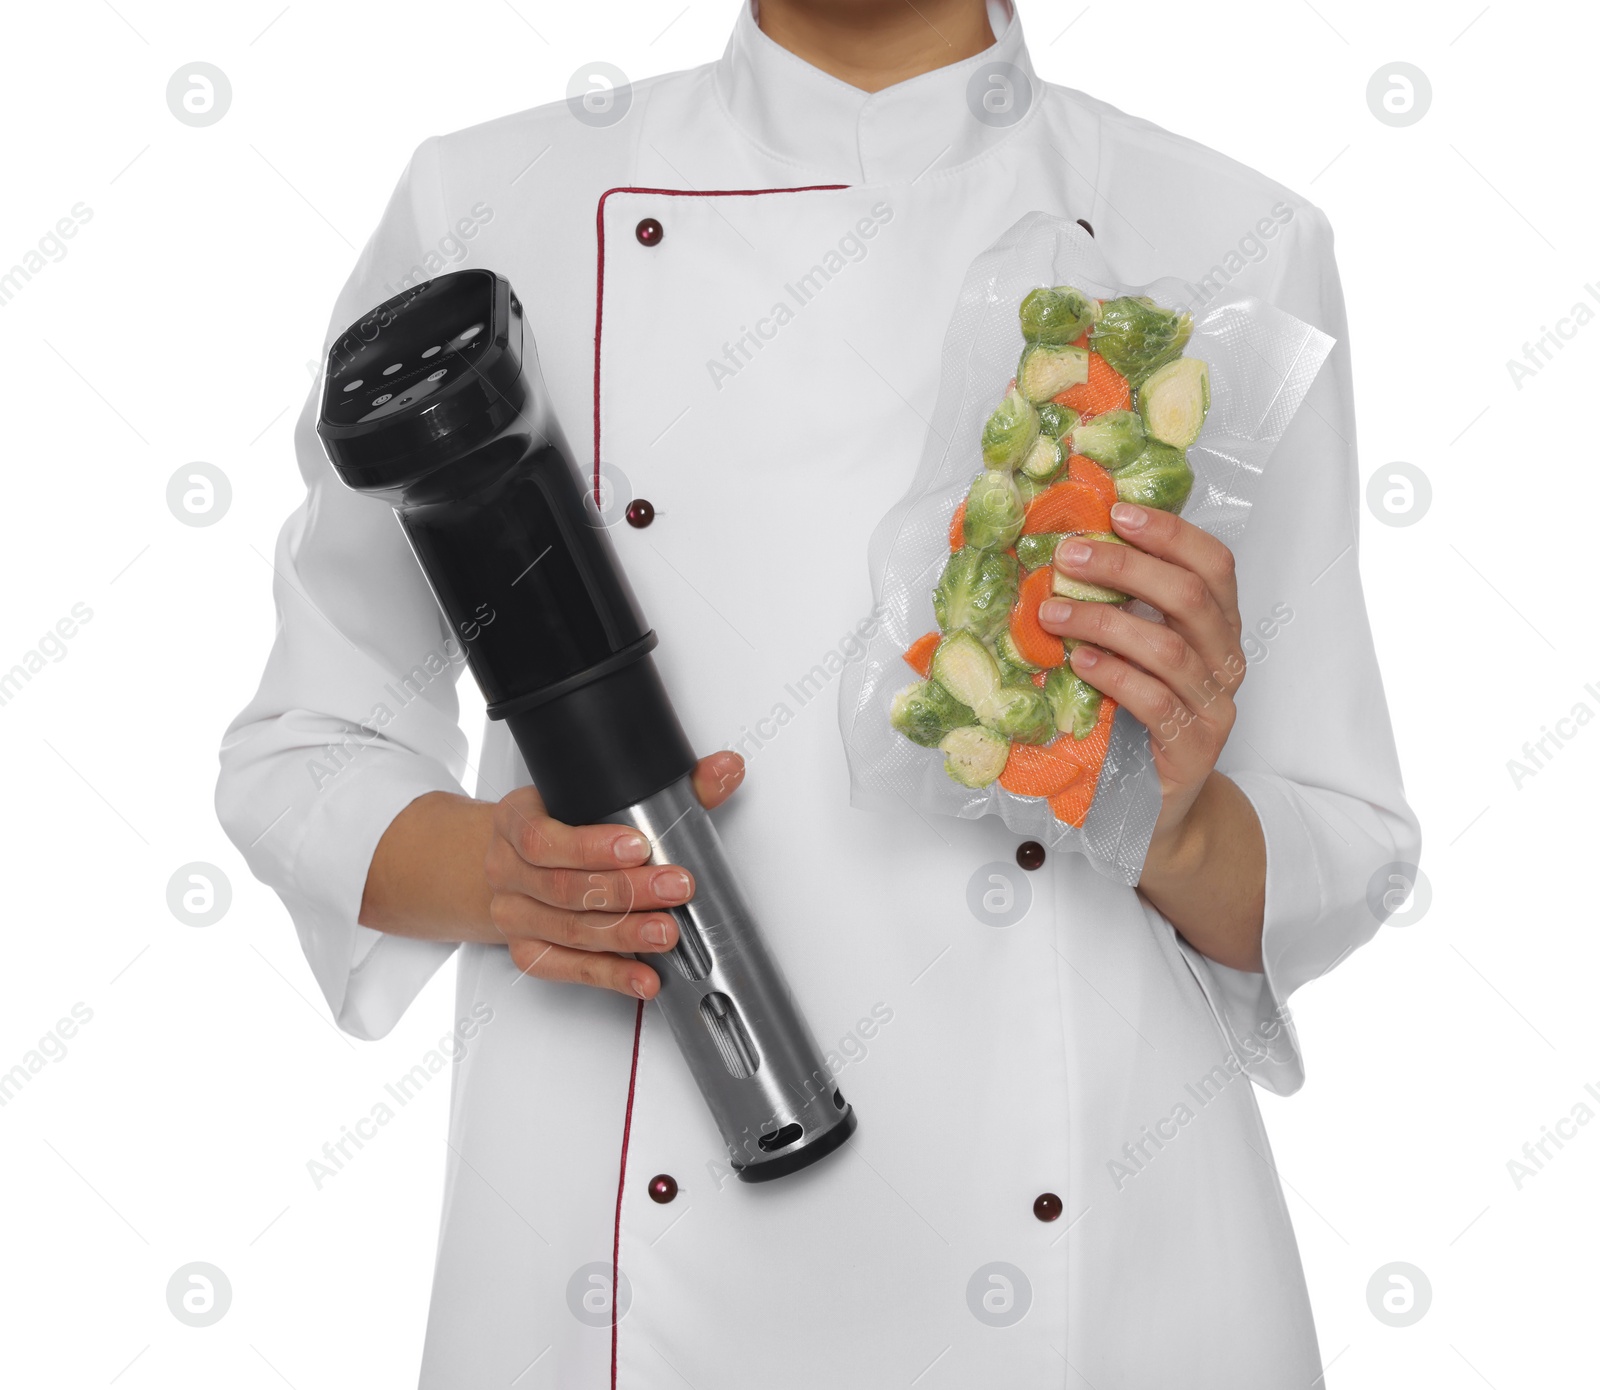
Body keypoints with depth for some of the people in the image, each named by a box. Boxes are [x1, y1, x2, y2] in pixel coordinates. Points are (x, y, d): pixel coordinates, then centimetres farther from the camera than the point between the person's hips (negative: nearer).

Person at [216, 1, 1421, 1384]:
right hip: (628, 1263, 0)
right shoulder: (485, 208, -3)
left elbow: (1338, 861, 3)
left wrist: (1179, 827, -18)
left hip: (1108, 1266, 1)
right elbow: (306, 754, 5)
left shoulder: (1235, 246, -2)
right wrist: (500, 878, -14)